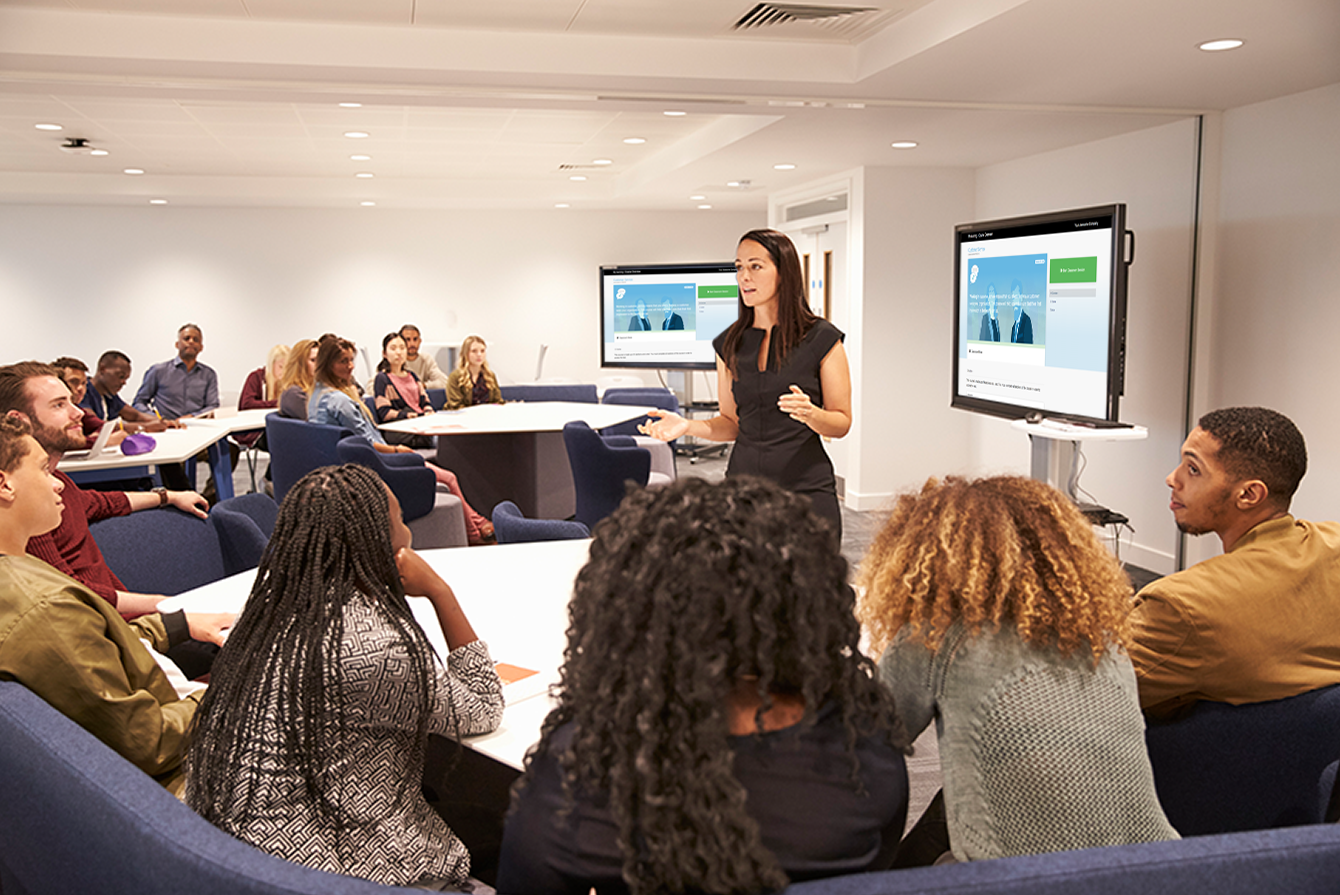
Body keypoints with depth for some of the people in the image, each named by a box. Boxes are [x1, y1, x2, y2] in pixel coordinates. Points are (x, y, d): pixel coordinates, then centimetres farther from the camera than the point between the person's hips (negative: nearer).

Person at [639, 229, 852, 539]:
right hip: (744, 487, 3)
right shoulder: (730, 343, 8)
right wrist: (687, 425, -5)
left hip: (806, 489, -3)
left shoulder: (822, 338, -4)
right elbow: (731, 423, 12)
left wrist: (811, 414, -22)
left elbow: (842, 422, -2)